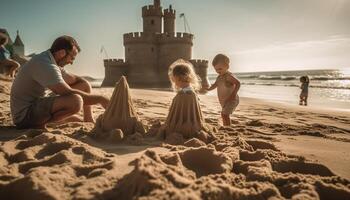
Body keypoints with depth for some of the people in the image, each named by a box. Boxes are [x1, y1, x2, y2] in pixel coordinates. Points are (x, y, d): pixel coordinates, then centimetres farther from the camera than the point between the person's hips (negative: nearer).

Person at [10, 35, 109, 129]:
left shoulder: (53, 63, 10)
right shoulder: (44, 65, -23)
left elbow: (78, 80, 13)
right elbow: (69, 93, -31)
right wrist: (100, 99, -23)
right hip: (24, 115, -11)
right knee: (76, 101, -32)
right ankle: (39, 125, -15)